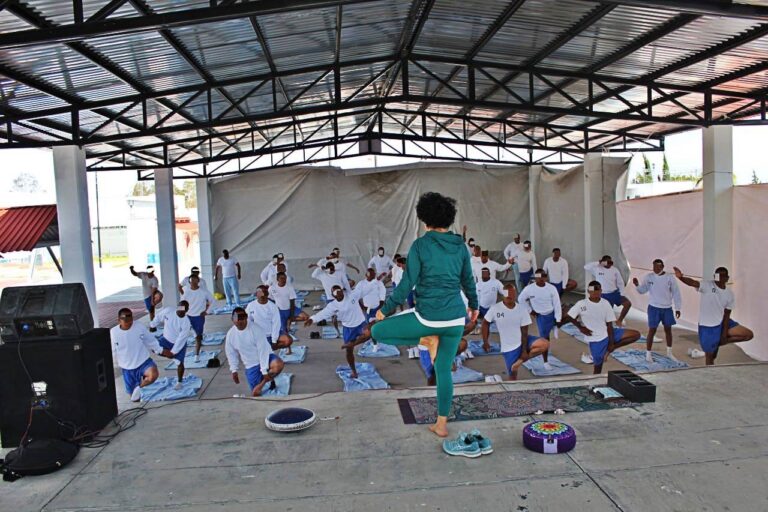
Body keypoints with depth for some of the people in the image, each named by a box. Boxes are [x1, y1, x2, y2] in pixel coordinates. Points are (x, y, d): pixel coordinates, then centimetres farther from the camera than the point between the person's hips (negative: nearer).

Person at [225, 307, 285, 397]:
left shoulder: (255, 329, -21)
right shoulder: (230, 334, -8)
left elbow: (263, 350, -21)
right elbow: (231, 354, 7)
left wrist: (264, 371, -23)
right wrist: (234, 370, 2)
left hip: (265, 358, -3)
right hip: (251, 366, 3)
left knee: (279, 364, -36)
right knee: (256, 394, -4)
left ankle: (263, 381, -8)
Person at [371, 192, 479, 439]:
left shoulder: (420, 245, -9)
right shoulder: (460, 245, 5)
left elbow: (407, 283, -10)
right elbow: (468, 280, 15)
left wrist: (386, 309, 2)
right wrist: (474, 305, 31)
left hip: (428, 317, -6)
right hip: (456, 318, 6)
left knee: (377, 331, 11)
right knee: (444, 370, 18)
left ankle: (425, 339, 1)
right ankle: (441, 424, 22)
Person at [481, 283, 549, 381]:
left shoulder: (522, 309, -10)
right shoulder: (495, 308, -14)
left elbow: (524, 331, -8)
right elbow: (485, 323, 0)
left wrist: (524, 350, -13)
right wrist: (485, 342, -2)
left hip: (522, 341, 2)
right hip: (508, 348, -2)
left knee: (545, 344, -23)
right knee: (512, 375, 0)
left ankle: (520, 360, -9)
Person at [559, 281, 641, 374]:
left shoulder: (605, 304, -5)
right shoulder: (581, 304, -13)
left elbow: (609, 324, -4)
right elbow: (569, 317, -8)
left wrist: (611, 343, -7)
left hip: (608, 334, 4)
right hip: (595, 340, -4)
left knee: (636, 334, -5)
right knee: (598, 365, 1)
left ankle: (610, 349, -2)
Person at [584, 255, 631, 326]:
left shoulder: (615, 270, 2)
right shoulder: (597, 269, -7)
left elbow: (620, 283, 6)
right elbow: (586, 267, -22)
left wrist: (622, 294, -2)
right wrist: (598, 263, -21)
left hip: (615, 293, 4)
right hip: (604, 295, -3)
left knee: (628, 303, -8)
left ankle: (619, 320, 7)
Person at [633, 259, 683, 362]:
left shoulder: (670, 278, -6)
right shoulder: (648, 277, -6)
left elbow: (676, 293, -1)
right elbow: (642, 290, -2)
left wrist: (677, 308, -2)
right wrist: (637, 285, -23)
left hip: (667, 308, 2)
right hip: (654, 308, -2)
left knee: (668, 330, 15)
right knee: (652, 330, -2)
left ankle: (669, 352, 32)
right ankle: (648, 354, 7)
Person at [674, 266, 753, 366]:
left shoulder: (729, 294, -2)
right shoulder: (707, 285, -14)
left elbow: (726, 315, 0)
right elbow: (692, 282, -35)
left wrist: (724, 334, -6)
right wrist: (681, 277, -56)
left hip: (722, 323, 5)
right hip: (707, 326, -5)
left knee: (749, 335, -3)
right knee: (709, 354, 4)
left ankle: (719, 343, 7)